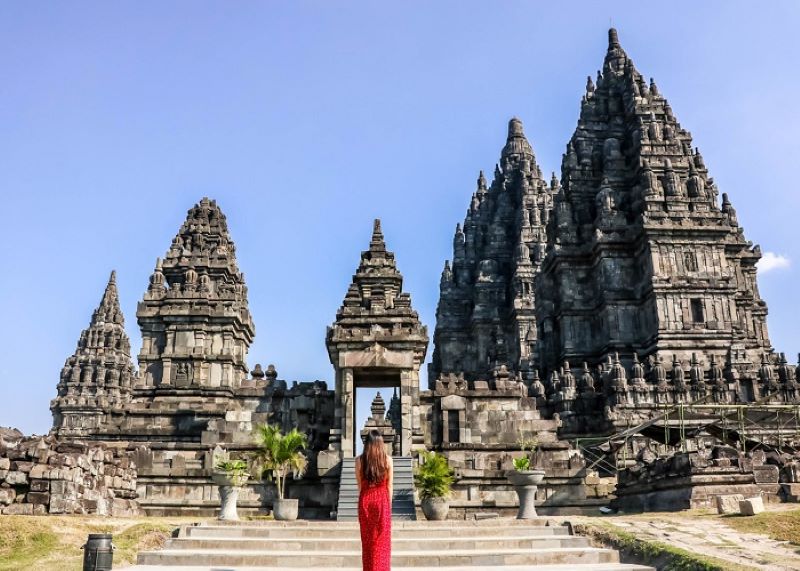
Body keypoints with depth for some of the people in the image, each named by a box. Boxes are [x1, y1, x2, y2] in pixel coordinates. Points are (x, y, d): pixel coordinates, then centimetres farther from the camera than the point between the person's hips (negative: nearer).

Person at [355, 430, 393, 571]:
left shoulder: (359, 460, -5)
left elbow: (359, 485, 2)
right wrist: (389, 504, 11)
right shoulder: (387, 459, -6)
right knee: (382, 540, 8)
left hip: (365, 500, 1)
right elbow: (389, 486, 0)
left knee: (368, 540, 11)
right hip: (382, 500, -1)